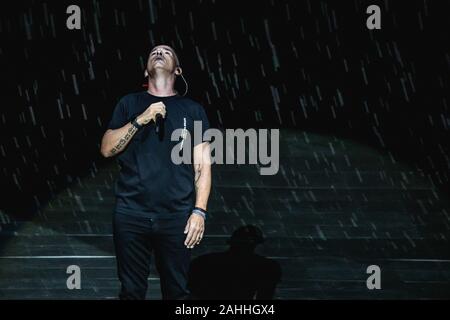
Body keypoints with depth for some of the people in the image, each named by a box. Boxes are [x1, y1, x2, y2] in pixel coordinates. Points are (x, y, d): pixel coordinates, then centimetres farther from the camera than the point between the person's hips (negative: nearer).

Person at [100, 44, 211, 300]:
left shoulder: (192, 109, 11)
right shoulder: (130, 104, 13)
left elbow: (202, 165, 6)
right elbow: (107, 149, 4)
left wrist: (200, 211, -5)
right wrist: (140, 120, -8)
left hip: (176, 216, 0)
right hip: (131, 213, 1)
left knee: (177, 292, 0)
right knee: (132, 290, 2)